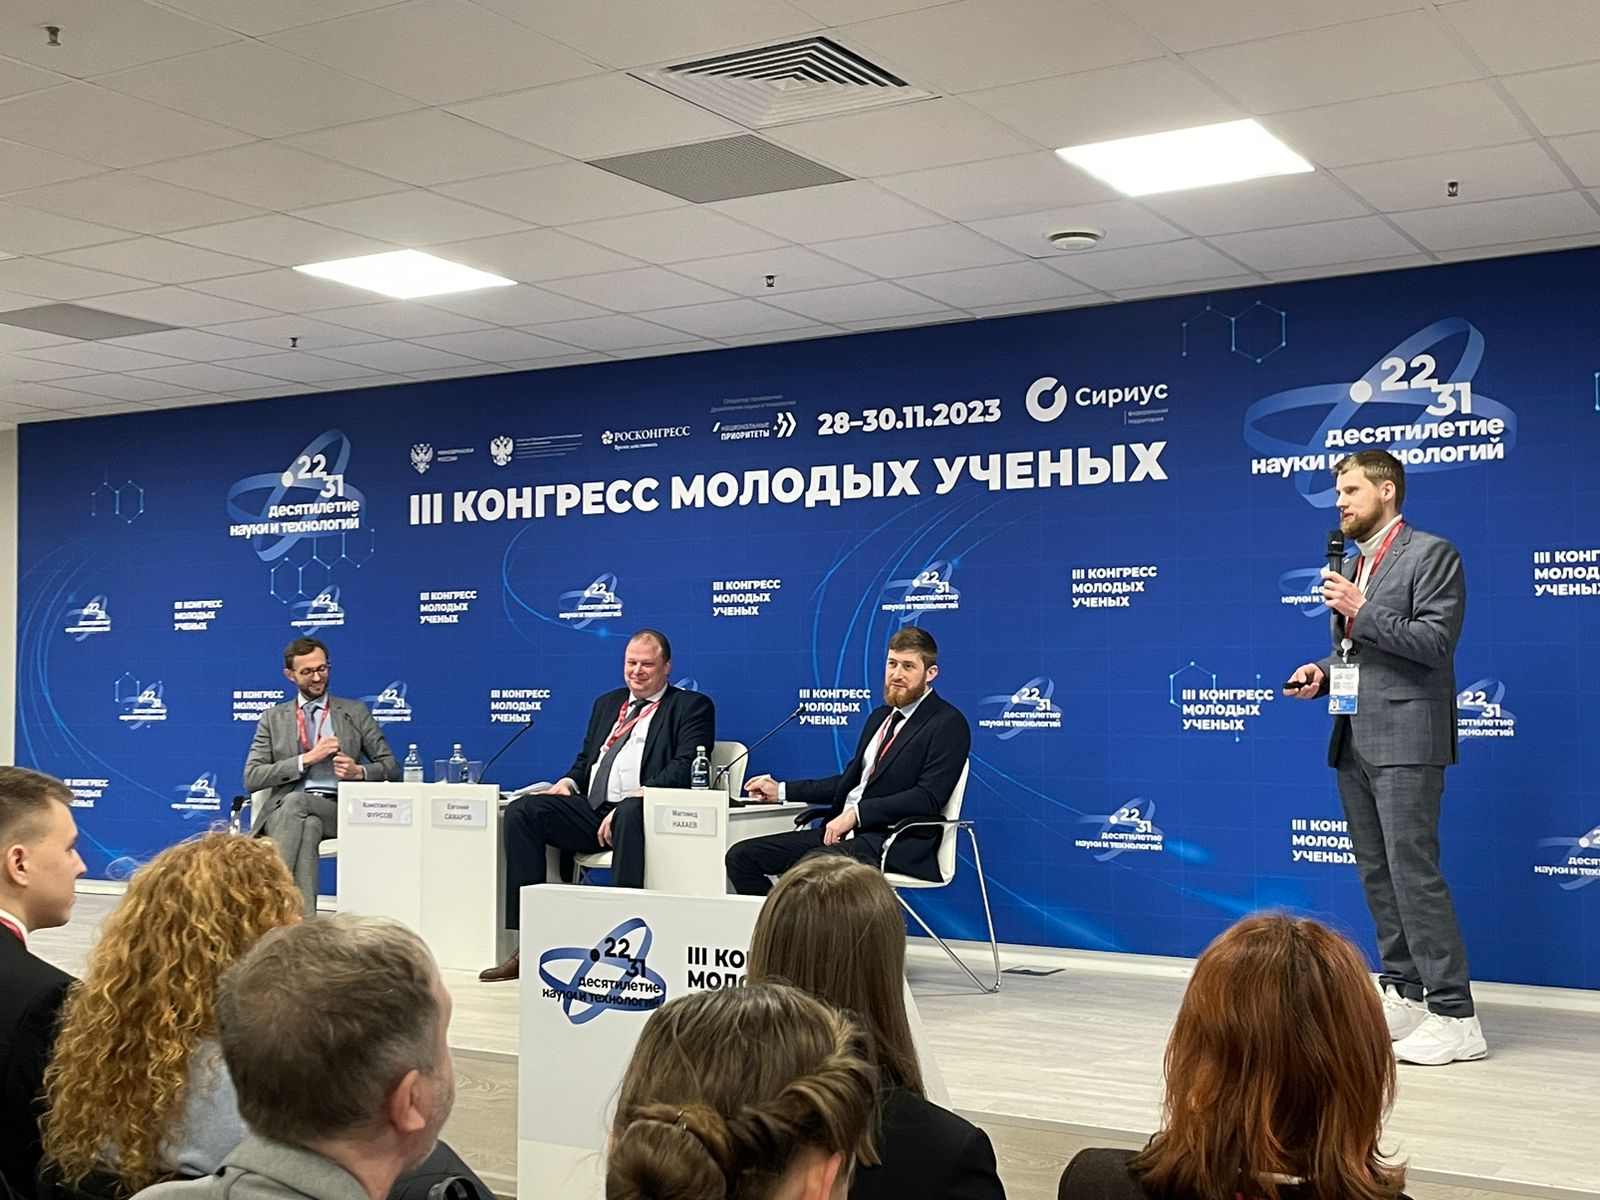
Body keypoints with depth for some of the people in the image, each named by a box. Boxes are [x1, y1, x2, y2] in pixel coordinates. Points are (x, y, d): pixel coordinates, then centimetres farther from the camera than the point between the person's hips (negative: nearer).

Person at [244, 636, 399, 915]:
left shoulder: (355, 713, 17)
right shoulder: (273, 718, 18)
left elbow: (391, 766, 13)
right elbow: (251, 779, 6)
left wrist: (359, 772, -11)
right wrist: (307, 759, -6)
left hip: (339, 810, -1)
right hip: (284, 811, 1)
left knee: (295, 802, -35)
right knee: (307, 825, -38)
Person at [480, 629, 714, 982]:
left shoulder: (693, 707, 6)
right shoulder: (607, 703, 27)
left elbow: (685, 768, -8)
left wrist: (627, 803, -20)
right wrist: (567, 782, 4)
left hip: (638, 811, -6)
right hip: (591, 811, 7)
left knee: (631, 813, -41)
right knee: (522, 811, -17)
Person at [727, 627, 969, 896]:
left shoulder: (948, 724, -4)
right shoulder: (881, 716, 22)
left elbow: (928, 798, -15)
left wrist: (857, 813, -20)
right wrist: (781, 791, 22)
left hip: (895, 845, -8)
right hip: (843, 832, 8)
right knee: (741, 855, -5)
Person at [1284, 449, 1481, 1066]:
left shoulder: (1431, 554, -5)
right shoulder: (1352, 565, 20)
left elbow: (1436, 642, -14)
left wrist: (1363, 612, -18)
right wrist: (1321, 673, 7)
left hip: (1404, 741, -9)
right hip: (1353, 740, 9)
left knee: (1414, 872, -12)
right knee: (1377, 874, 11)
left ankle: (1454, 1017, -8)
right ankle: (1403, 994, 20)